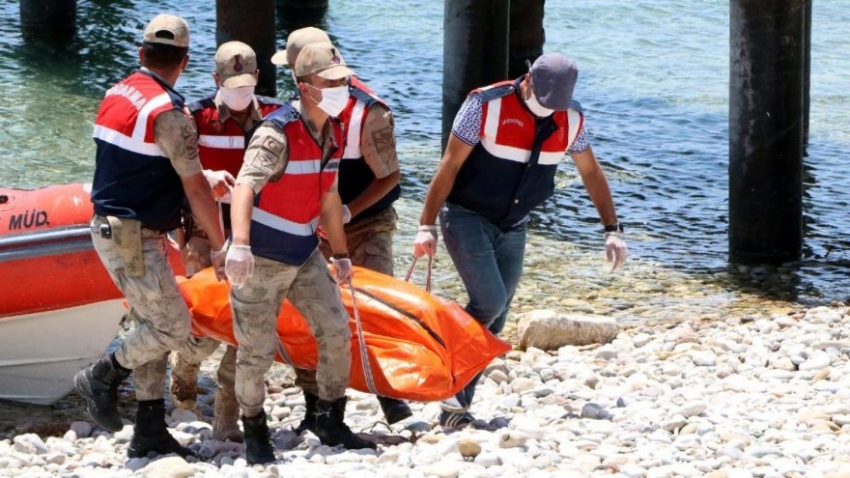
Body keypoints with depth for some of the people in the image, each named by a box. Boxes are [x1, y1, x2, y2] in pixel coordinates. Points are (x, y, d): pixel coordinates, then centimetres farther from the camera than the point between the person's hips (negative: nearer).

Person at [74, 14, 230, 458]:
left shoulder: (116, 95, 9)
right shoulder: (168, 112, -18)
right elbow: (196, 189, -15)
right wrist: (218, 246, -6)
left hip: (109, 225, 9)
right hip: (133, 237, -9)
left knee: (154, 325, 12)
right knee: (172, 326, -5)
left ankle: (149, 431, 13)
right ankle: (102, 376, 8)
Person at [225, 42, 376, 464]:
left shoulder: (332, 132, 3)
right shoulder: (277, 133, -23)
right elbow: (244, 187, -38)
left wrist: (340, 254, 20)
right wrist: (239, 245, -53)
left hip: (305, 254, 7)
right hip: (262, 258, -7)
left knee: (336, 332, 5)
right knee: (257, 351, -1)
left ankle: (331, 422, 20)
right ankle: (255, 433, 18)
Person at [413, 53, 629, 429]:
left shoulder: (570, 119, -3)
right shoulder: (486, 105, -18)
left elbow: (591, 173, 11)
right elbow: (449, 166, -15)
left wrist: (612, 229, 7)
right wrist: (427, 225, -18)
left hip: (512, 227, 5)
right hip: (467, 217, -5)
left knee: (494, 320, 3)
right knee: (489, 302, -21)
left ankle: (457, 406, 9)